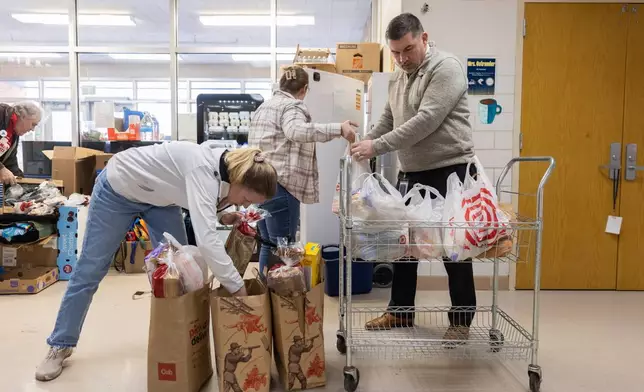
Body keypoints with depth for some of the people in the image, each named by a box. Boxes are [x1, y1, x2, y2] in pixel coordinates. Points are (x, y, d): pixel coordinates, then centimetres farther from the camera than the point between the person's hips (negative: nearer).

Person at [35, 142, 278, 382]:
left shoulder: (223, 168, -15)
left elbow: (199, 203, 7)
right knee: (90, 270, 2)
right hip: (118, 188, -7)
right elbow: (205, 240, -49)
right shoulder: (204, 169, -40)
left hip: (160, 196, 7)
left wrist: (220, 215, -12)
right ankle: (60, 345, 19)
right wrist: (237, 287, -44)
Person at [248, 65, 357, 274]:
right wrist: (339, 129, -34)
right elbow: (296, 131, -29)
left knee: (268, 245, 16)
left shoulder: (264, 106, 21)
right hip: (279, 184, -9)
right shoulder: (292, 106, -7)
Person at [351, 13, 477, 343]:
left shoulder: (446, 67, -13)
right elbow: (388, 120, 18)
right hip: (410, 173, 8)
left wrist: (377, 146, -24)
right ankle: (400, 311, 27)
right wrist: (363, 144, 0)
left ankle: (462, 318, 19)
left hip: (449, 172, -8)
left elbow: (426, 121, -23)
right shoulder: (398, 77, 13)